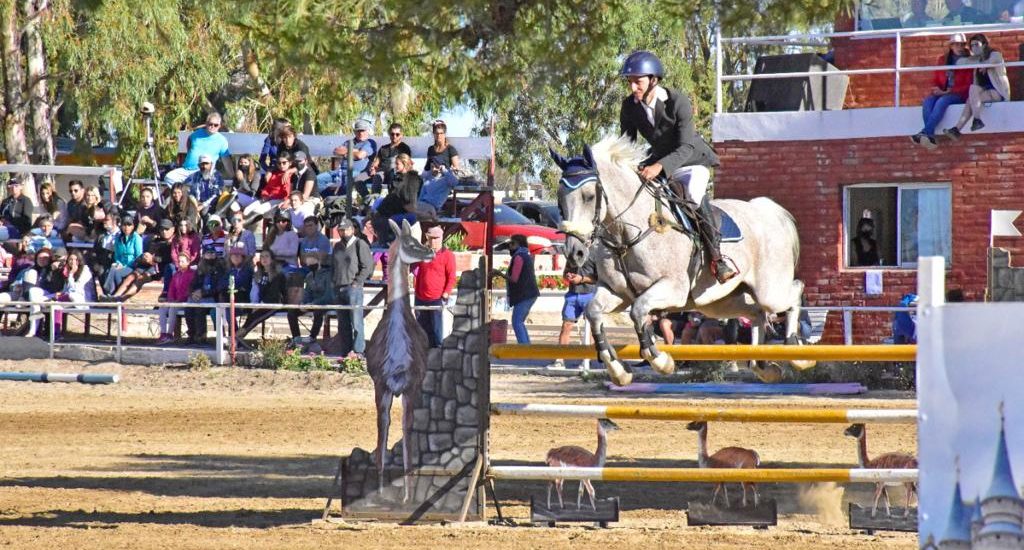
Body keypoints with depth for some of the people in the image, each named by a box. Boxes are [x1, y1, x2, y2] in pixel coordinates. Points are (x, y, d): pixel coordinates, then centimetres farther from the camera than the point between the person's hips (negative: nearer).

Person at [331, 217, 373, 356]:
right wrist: (335, 282, 12)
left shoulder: (360, 244, -2)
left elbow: (367, 266, -7)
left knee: (356, 322, -11)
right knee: (343, 325, 8)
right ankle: (345, 353, 11)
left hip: (353, 288, -7)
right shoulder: (337, 246, 19)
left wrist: (357, 283, -11)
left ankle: (358, 351, -12)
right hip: (339, 289, 7)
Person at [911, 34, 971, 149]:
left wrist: (948, 92, -13)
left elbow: (968, 85, -5)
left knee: (942, 101, -35)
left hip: (959, 95, -4)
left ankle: (924, 132, -44)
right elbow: (935, 80, 19)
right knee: (928, 101, -27)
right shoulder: (942, 60, 16)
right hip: (942, 93, 5)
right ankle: (930, 136, -42)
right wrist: (936, 89, -5)